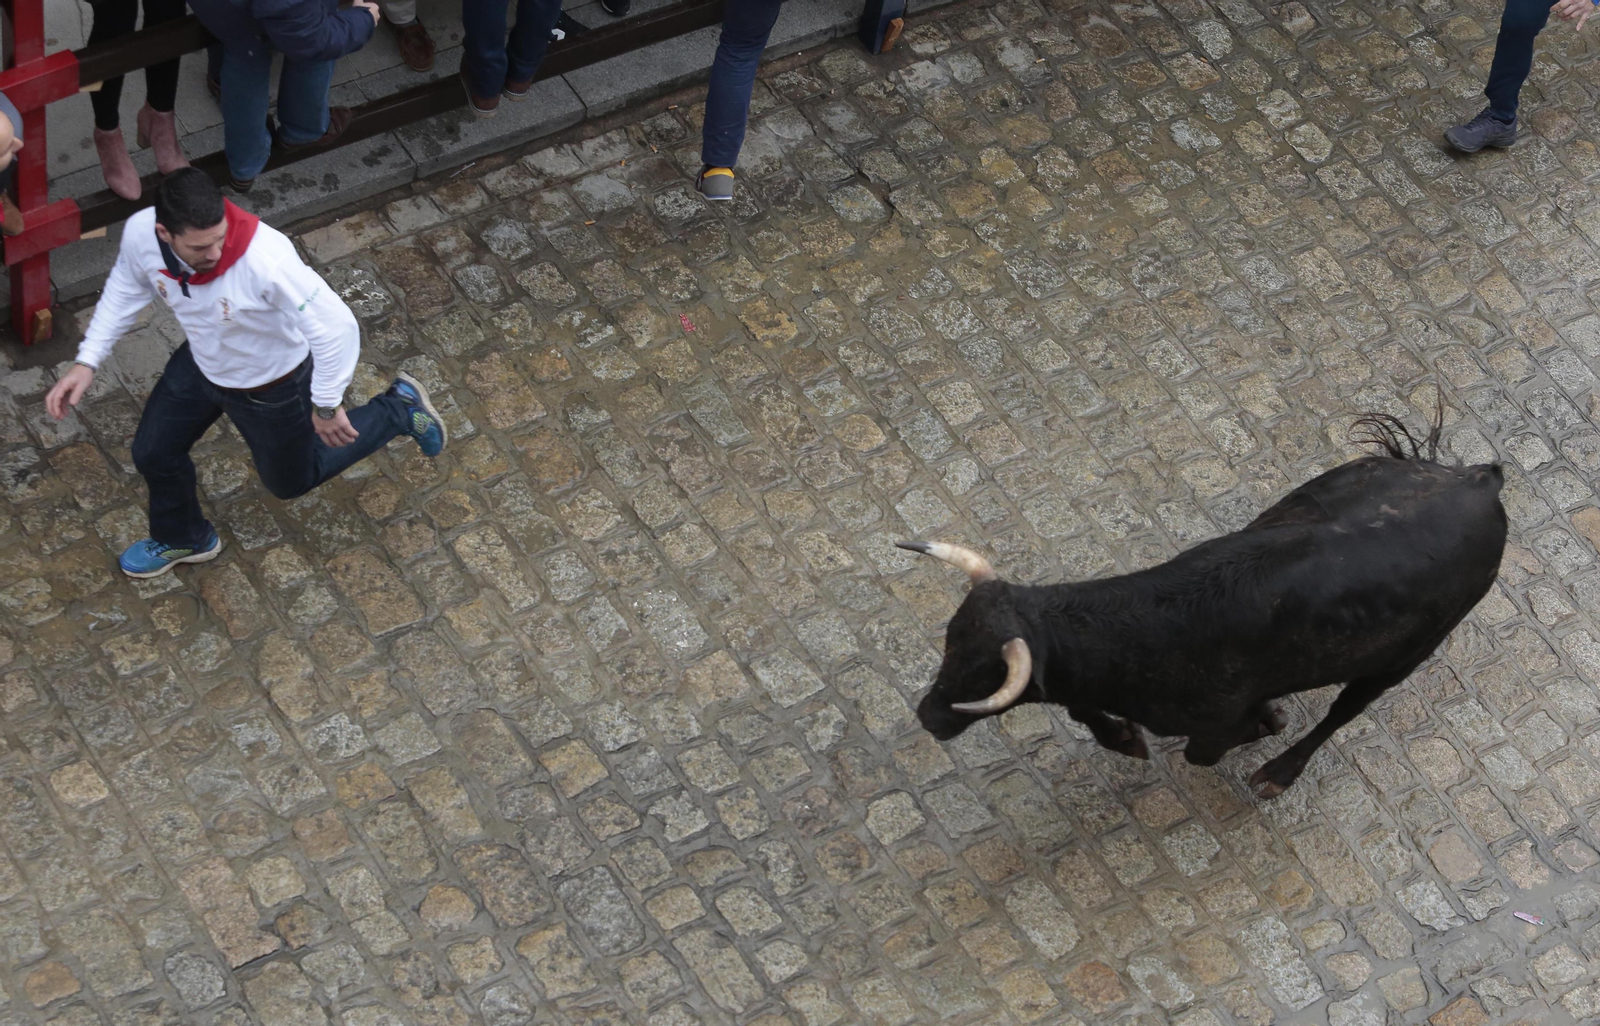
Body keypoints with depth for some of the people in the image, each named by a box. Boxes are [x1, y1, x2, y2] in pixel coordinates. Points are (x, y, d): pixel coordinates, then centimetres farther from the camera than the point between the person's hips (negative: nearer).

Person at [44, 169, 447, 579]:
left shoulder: (267, 260, -47)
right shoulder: (140, 233, -28)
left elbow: (336, 326, -38)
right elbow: (126, 288, -3)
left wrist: (327, 405, -27)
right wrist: (87, 362, -6)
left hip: (271, 385, -5)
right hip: (201, 363, 5)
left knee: (290, 480, 22)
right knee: (153, 453, 23)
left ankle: (398, 410, 38)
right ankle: (183, 539, 55)